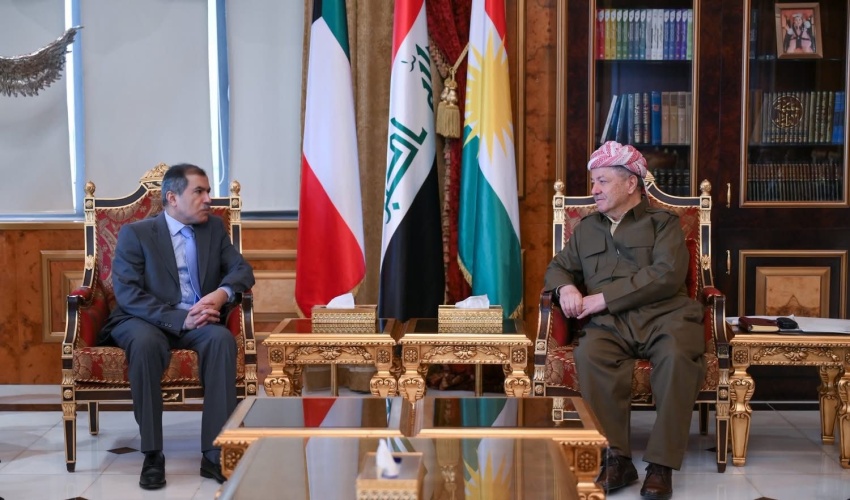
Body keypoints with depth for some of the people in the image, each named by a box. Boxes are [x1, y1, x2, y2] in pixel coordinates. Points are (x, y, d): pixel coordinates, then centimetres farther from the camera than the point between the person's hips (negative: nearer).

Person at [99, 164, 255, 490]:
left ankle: (215, 454, -31)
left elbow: (242, 270, 4)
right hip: (147, 322, -3)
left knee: (222, 338, -32)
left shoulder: (215, 228, 11)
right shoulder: (135, 234, -2)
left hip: (199, 322, 3)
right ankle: (152, 455, -30)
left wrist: (221, 294, -20)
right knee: (145, 341, -38)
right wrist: (180, 318, -25)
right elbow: (127, 294, -13)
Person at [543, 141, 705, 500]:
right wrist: (566, 286, -1)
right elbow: (557, 267, 27)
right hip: (611, 322, 3)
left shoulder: (663, 222, 11)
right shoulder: (586, 229, 26)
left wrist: (603, 298, -12)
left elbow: (667, 275, -5)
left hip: (663, 315, -2)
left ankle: (661, 464, -30)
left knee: (678, 355, -37)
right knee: (589, 354, -33)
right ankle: (616, 457, -26)